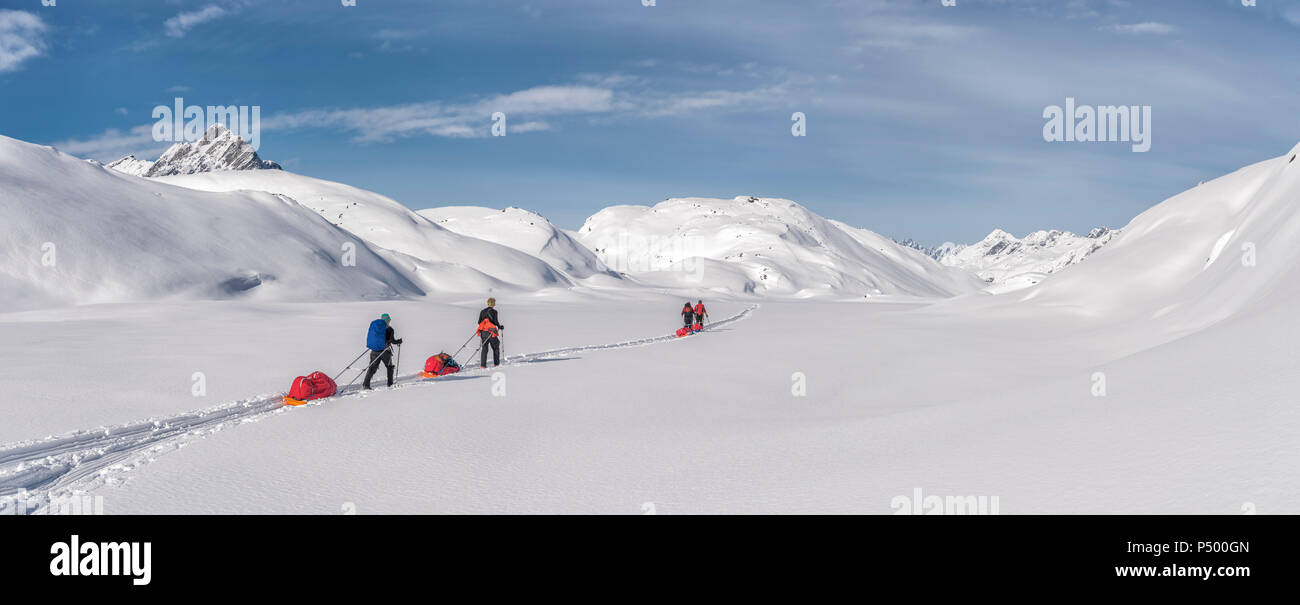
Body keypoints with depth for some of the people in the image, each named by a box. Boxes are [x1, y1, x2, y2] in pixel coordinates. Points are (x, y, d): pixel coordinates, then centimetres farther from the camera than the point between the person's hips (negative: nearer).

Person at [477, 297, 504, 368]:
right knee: (496, 348, 12)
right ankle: (496, 364, 13)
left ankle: (482, 365, -2)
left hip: (482, 332, 5)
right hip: (490, 332, -5)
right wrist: (500, 327, 6)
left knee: (484, 348, 7)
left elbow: (479, 322, 11)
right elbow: (495, 321, -12)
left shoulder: (482, 311, 11)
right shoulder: (493, 311, -6)